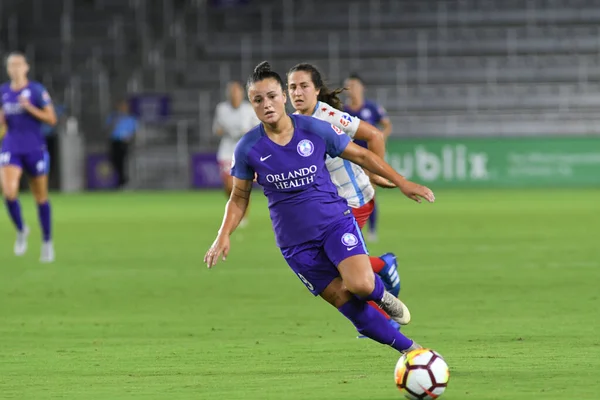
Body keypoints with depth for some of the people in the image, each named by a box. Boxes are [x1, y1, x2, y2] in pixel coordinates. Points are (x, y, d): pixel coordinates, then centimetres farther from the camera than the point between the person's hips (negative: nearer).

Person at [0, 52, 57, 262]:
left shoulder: (37, 90, -6)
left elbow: (52, 119, -8)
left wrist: (29, 108, -19)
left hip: (34, 148, -2)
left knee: (41, 196, 7)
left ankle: (47, 242, 22)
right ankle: (21, 230, 7)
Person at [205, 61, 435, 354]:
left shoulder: (315, 130, -8)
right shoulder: (248, 148, -6)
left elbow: (360, 155, 5)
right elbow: (239, 198, 8)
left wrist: (401, 182, 2)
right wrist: (223, 237, -6)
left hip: (335, 221, -1)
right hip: (295, 240, 1)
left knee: (360, 284, -26)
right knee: (349, 306, -5)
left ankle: (382, 295, 11)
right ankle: (411, 350, 9)